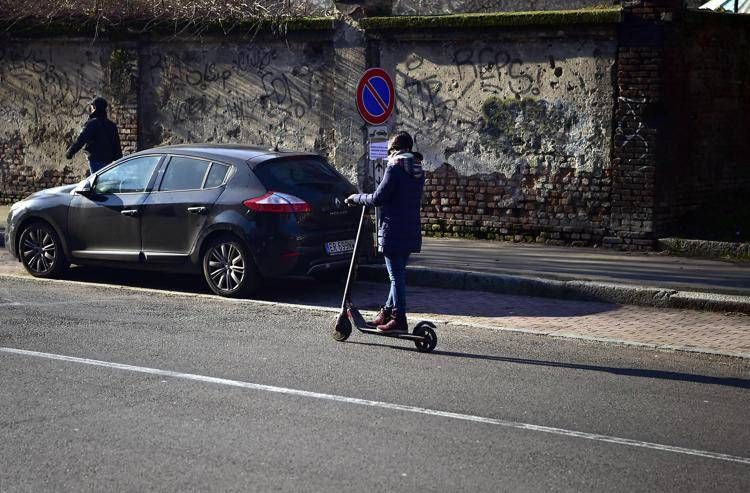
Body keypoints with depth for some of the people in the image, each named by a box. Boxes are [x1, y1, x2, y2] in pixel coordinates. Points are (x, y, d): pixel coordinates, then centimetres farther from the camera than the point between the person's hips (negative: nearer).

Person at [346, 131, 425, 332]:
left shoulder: (395, 168, -13)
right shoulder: (417, 171, 11)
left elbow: (378, 198, -14)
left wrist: (357, 198, 1)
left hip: (393, 231, -8)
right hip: (411, 232, 8)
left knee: (396, 275, -4)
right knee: (398, 273, 16)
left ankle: (399, 319, -2)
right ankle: (388, 311, 26)